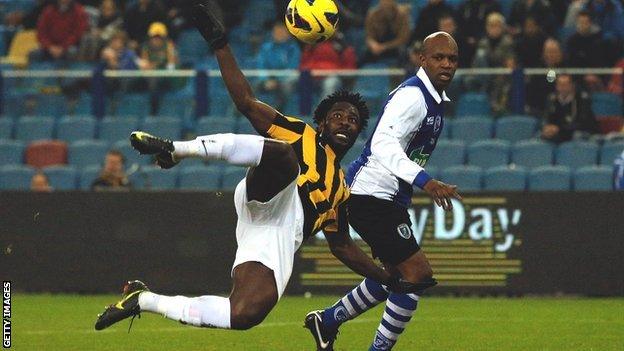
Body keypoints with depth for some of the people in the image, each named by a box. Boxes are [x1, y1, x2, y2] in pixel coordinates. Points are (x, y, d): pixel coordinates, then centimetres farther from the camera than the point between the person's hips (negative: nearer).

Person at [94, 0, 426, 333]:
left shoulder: (341, 188, 37)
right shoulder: (301, 136, 21)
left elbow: (342, 246, 42)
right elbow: (247, 103, 9)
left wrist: (389, 279, 38)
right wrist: (219, 44, -1)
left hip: (280, 242, 5)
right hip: (269, 203, -5)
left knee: (245, 314, -20)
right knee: (284, 156, -37)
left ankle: (144, 299, -1)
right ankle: (175, 149, -37)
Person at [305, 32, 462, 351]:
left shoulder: (433, 98, 13)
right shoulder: (412, 96, -20)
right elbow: (383, 144, -34)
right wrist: (424, 180, -45)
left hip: (388, 199, 11)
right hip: (372, 195, -11)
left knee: (395, 275, 21)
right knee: (418, 273, -13)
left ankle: (326, 321, 34)